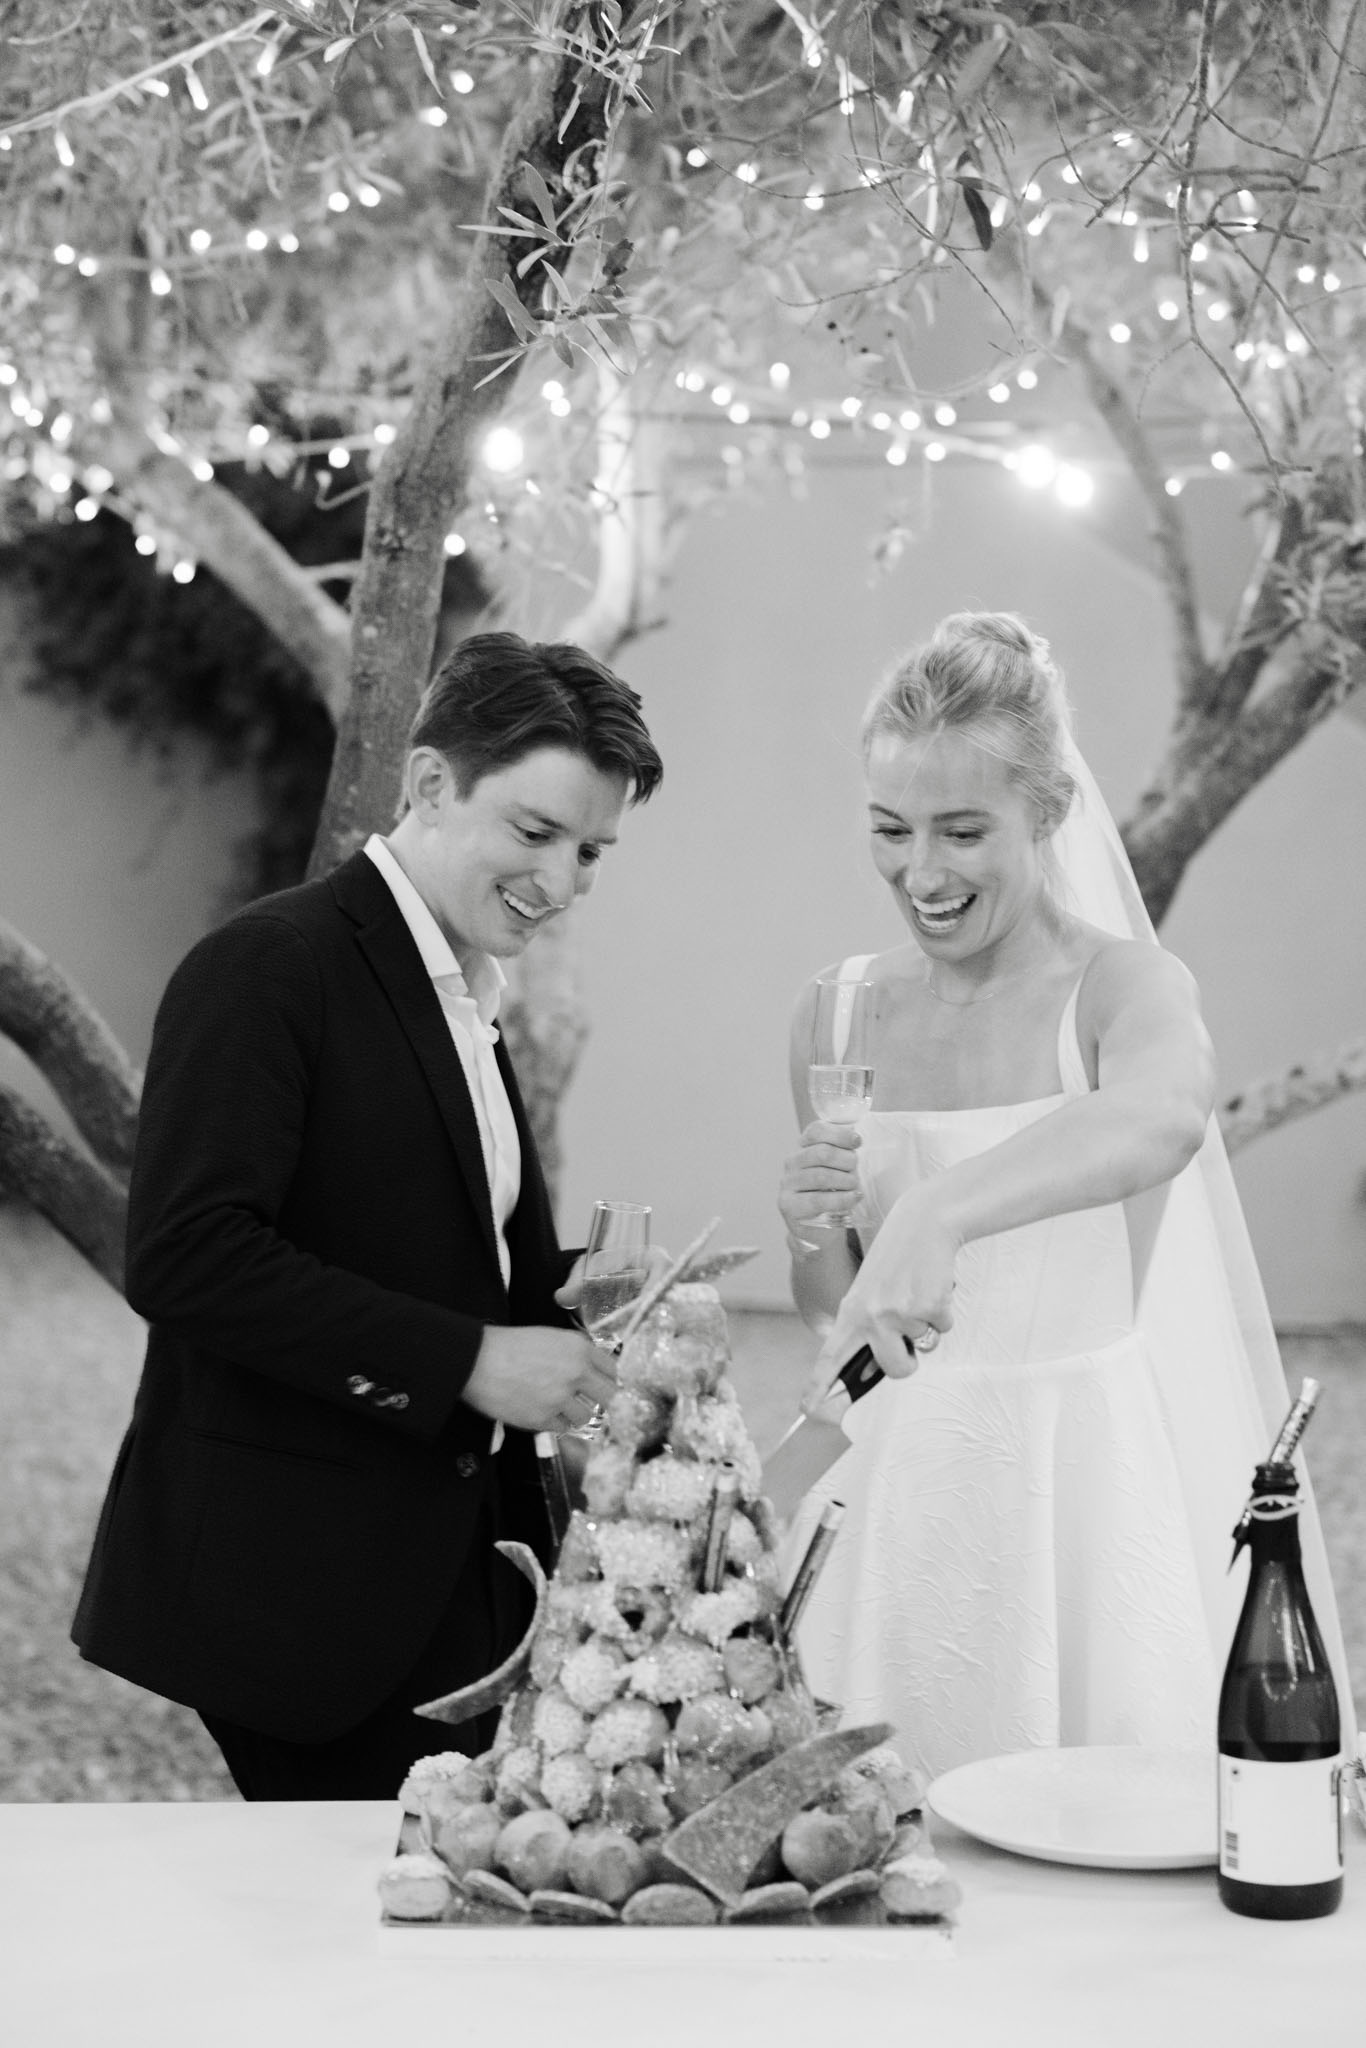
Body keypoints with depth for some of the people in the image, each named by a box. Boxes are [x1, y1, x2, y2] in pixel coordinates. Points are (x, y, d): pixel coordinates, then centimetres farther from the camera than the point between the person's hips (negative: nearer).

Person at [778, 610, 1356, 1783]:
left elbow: (1164, 1116, -35)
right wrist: (816, 1237, -8)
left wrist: (939, 1211, -48)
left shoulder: (1120, 983, -9)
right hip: (901, 1484, 4)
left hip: (1087, 1476, -3)